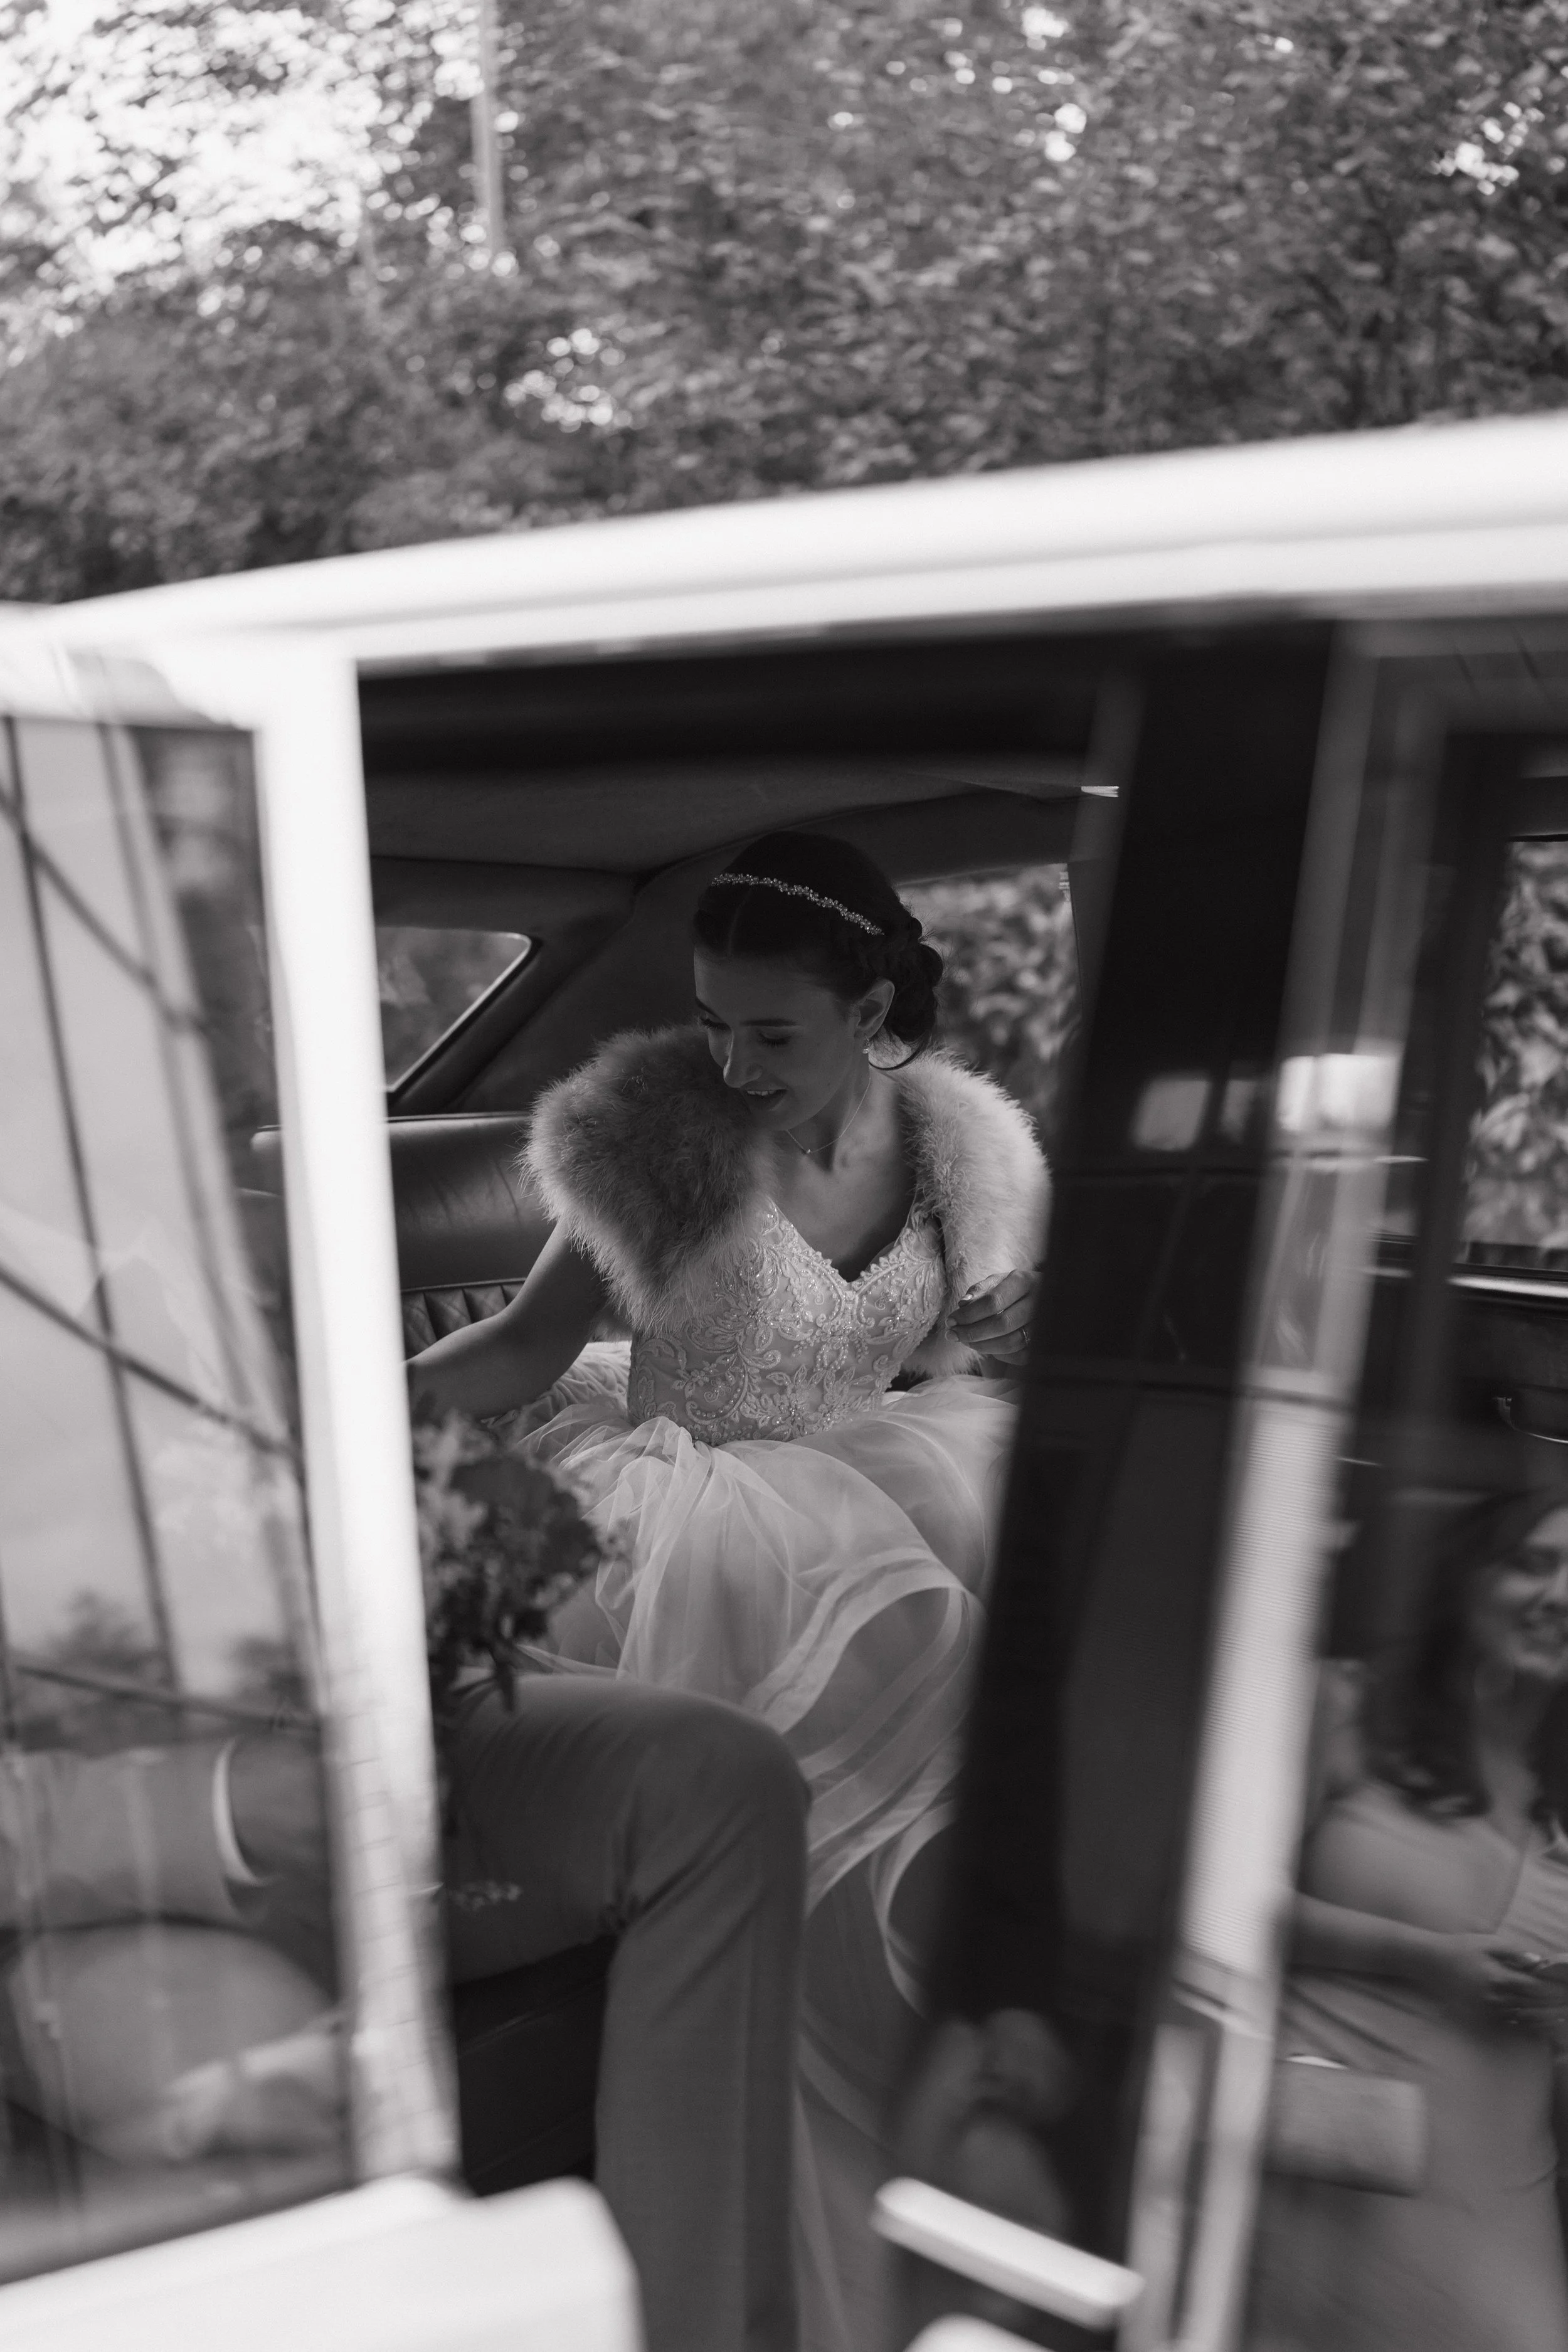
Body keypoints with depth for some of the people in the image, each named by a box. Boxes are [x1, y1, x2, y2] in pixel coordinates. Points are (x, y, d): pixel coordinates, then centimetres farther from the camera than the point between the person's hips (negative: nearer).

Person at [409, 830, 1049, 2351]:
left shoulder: (962, 1148, 0)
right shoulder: (655, 1129, -11)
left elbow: (978, 1364, 11)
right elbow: (534, 1342, -7)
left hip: (868, 1481, 4)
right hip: (692, 1490, -3)